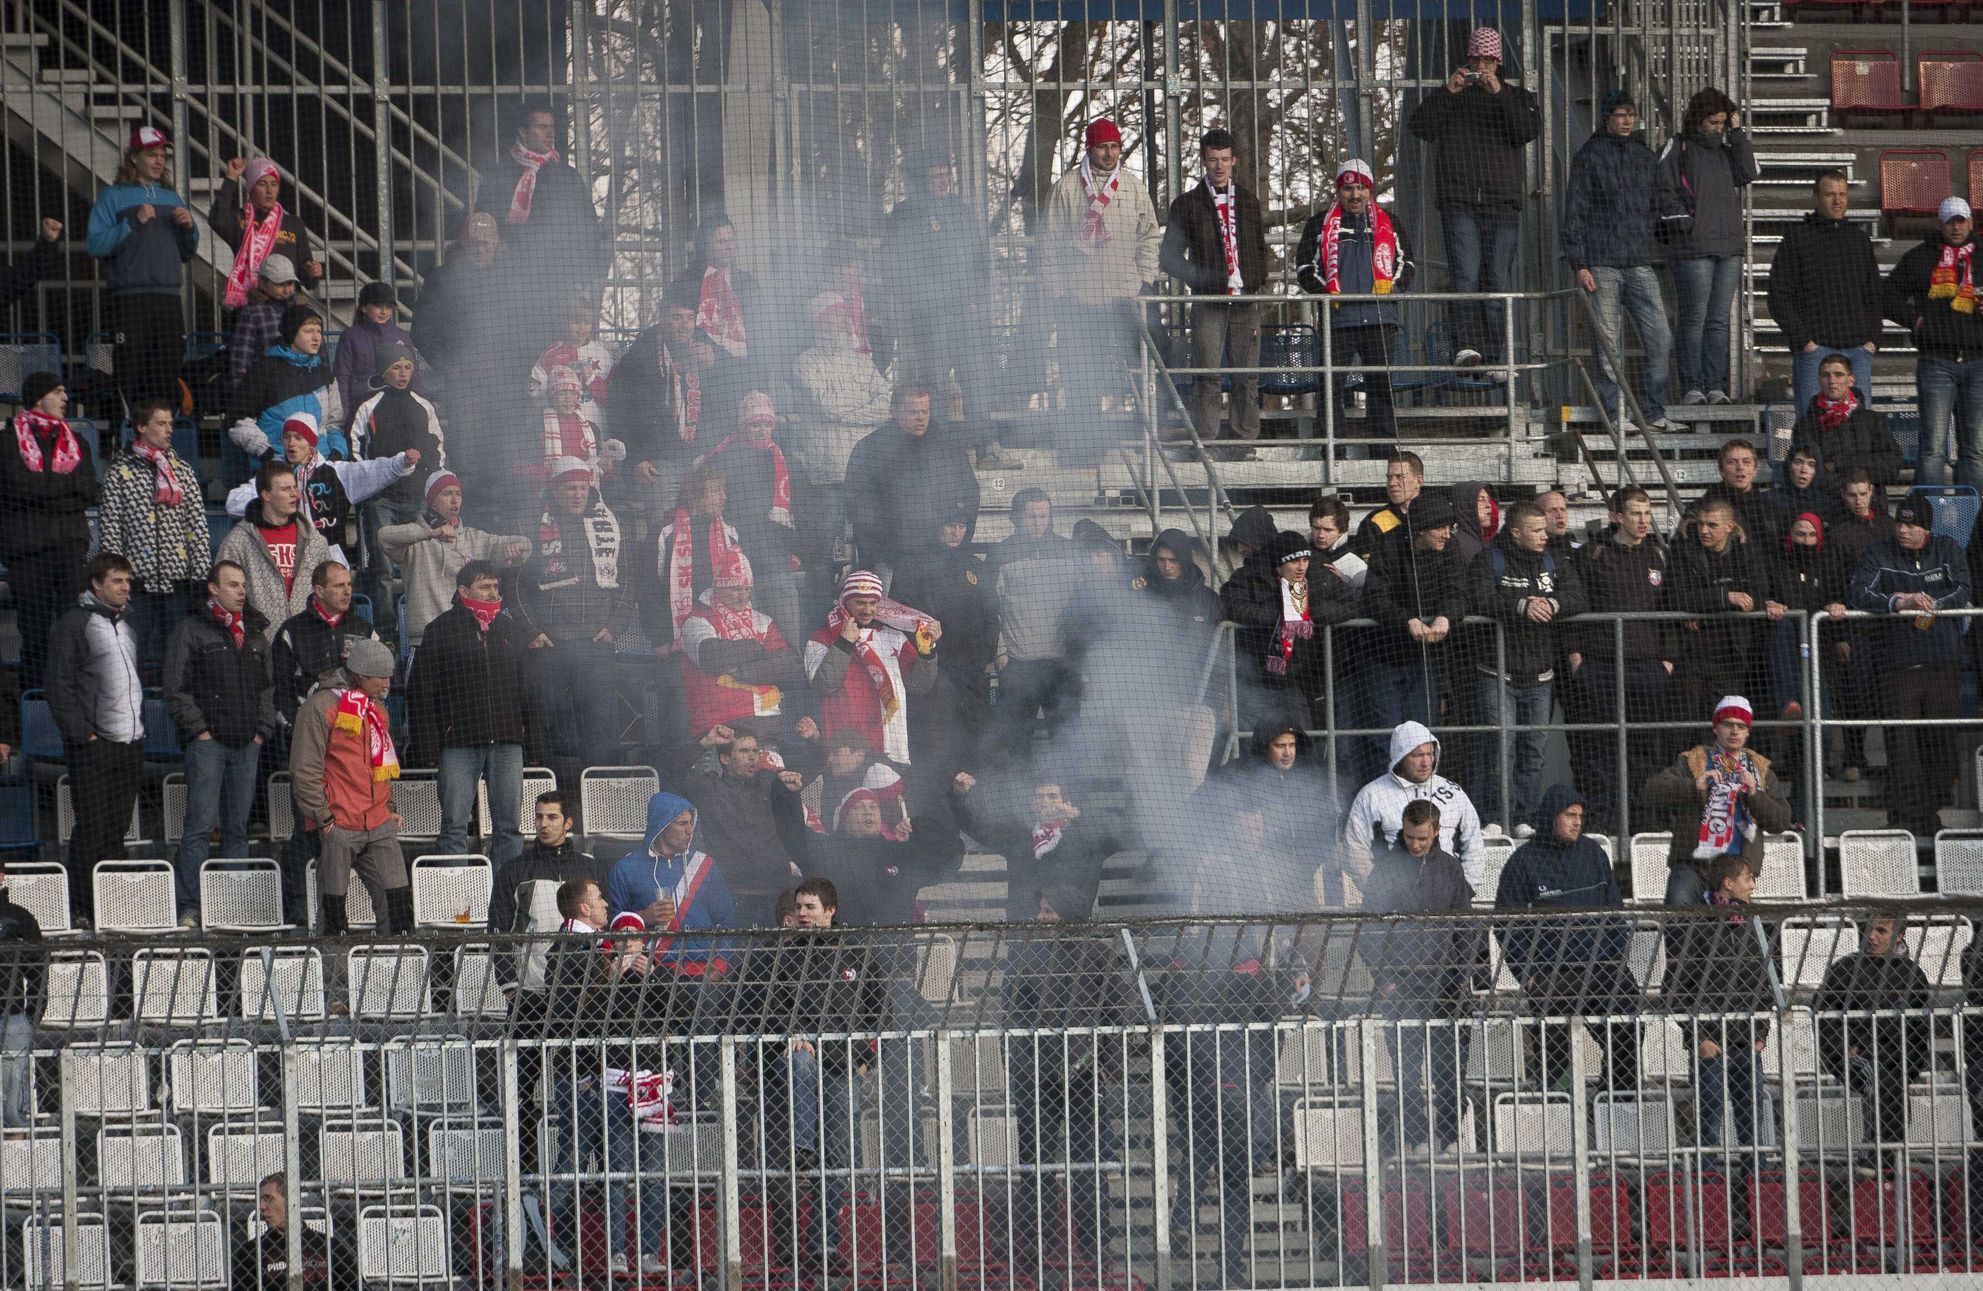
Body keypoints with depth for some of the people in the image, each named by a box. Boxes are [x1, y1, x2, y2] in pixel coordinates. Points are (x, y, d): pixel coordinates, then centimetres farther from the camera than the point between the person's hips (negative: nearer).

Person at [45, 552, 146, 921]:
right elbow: (60, 688, -9)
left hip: (130, 746, 7)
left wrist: (139, 730, 16)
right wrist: (81, 734, -15)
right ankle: (83, 910, -4)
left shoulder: (124, 626, 19)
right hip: (93, 748, -7)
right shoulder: (73, 624, -5)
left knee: (117, 830, 7)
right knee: (92, 831, -7)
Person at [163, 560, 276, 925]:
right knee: (200, 825, -10)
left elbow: (268, 686, 22)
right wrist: (198, 729, -10)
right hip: (208, 741, -6)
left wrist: (263, 728, 9)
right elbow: (176, 689, -5)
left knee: (237, 828, 8)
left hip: (247, 744, 6)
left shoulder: (254, 632, 17)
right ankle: (190, 907, -11)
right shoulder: (191, 630, 0)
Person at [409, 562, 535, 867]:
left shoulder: (511, 627, 15)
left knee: (509, 824, 3)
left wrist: (528, 729, 9)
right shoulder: (443, 629, 2)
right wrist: (430, 738, -8)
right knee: (455, 824, -5)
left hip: (507, 739, 4)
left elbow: (526, 683, 20)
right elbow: (421, 688, 0)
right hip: (460, 741, -4)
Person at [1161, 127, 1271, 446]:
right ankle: (1206, 441, -7)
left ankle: (1248, 439, 6)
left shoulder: (1249, 201, 15)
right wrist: (1199, 279, -7)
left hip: (1245, 300, 3)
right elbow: (1169, 255, 5)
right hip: (1208, 302, -3)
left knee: (1248, 376, 2)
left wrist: (1260, 281, 7)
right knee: (1206, 376, -7)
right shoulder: (1187, 204, 5)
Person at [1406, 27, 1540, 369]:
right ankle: (1467, 346, -26)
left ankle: (1495, 353, 2)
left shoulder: (1516, 97, 14)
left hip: (1503, 203, 1)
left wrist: (1499, 94, -14)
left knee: (1499, 278, -1)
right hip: (1459, 202, -1)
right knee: (1465, 275, -16)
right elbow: (1420, 128, 0)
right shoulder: (1449, 97, 14)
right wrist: (1448, 93, -10)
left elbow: (1529, 130, -6)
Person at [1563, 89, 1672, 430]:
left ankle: (1653, 412, 4)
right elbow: (1575, 213, -1)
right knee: (1610, 345, -4)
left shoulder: (1646, 157, 15)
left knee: (1661, 340, -4)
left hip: (1640, 265, 4)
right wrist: (1579, 264, -8)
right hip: (1602, 264, -4)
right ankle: (1615, 414, 3)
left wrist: (1644, 244, 11)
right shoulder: (1589, 157, 1)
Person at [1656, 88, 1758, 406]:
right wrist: (1682, 221, -13)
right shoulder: (1677, 148, 1)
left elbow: (1748, 174, 1)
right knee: (1694, 318, -7)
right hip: (1693, 247, -5)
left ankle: (1715, 385, 7)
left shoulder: (1725, 149, 16)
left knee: (1720, 320, 5)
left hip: (1729, 246, 5)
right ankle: (1691, 387, -5)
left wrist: (1737, 134, 1)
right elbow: (1664, 190, -5)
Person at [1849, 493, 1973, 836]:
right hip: (1898, 661, -2)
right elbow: (1859, 595, -8)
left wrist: (1930, 607, -12)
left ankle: (1934, 805, 11)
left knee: (1940, 735, 1)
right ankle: (1906, 811, -10)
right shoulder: (1878, 555, 5)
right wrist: (1898, 603, -22)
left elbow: (1963, 592, 2)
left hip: (1944, 659, 2)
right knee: (1902, 736, -9)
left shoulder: (1948, 550, 10)